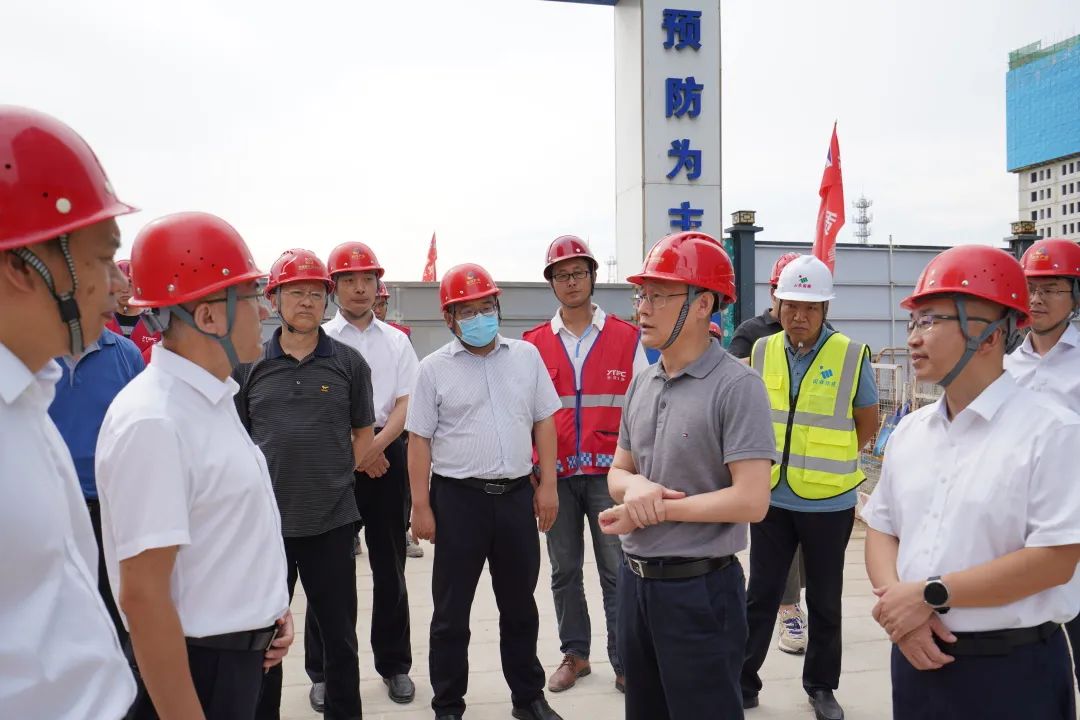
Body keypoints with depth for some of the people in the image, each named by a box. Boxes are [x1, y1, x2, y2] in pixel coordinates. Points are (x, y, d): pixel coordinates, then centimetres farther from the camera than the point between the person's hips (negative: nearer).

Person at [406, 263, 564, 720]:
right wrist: (421, 508, -5)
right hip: (458, 497, -2)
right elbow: (420, 441, -2)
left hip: (517, 494, 3)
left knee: (520, 605, 16)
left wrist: (548, 485, 3)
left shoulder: (526, 355, 4)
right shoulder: (434, 368, -3)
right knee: (451, 611, 8)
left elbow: (543, 422, 8)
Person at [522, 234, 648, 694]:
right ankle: (574, 654, 27)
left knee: (617, 571, 2)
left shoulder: (626, 338, 1)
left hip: (609, 472, -2)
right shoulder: (534, 344, 5)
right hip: (555, 474, 2)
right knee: (564, 571, 12)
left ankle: (624, 662, 15)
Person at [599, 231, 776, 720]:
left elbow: (750, 501, -22)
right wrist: (635, 486, -12)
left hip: (699, 589, -7)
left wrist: (656, 508, -16)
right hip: (635, 580, 7)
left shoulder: (737, 387, -16)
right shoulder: (642, 384, 6)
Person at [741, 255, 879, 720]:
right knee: (760, 595, 10)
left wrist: (827, 461, 4)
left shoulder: (851, 356, -9)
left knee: (825, 600, 13)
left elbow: (867, 424, 3)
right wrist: (774, 457, 9)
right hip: (771, 498, 2)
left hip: (828, 502, -2)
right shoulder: (761, 352, -1)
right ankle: (743, 681, 23)